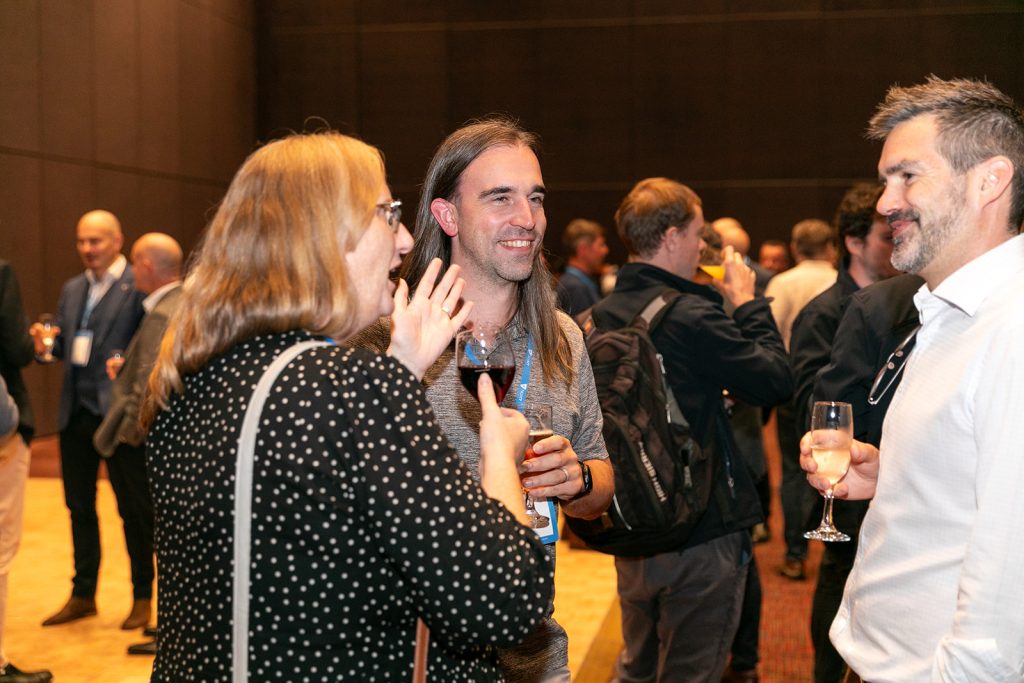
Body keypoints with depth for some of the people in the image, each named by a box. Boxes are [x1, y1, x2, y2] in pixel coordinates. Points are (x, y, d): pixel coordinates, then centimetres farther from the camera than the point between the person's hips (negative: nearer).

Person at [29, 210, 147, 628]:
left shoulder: (139, 285, -8)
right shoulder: (72, 289, 15)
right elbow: (63, 346, 16)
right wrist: (42, 343, -5)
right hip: (75, 414, 7)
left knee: (132, 507, 5)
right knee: (79, 506, 14)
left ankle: (142, 598, 17)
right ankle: (83, 596, 27)